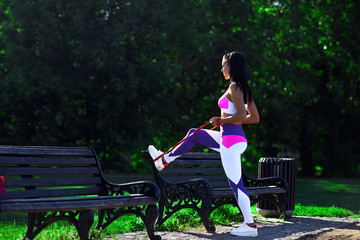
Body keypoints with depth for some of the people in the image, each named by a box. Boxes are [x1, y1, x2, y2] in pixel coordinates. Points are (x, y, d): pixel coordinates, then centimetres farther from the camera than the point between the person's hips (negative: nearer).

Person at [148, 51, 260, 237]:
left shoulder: (234, 87, -14)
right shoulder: (245, 88, 12)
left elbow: (241, 115, -26)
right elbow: (255, 118, 14)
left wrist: (221, 121, -10)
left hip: (231, 140, -10)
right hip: (237, 139, 10)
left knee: (235, 183, -5)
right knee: (195, 134, 24)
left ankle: (250, 225, -3)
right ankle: (164, 160, 36)